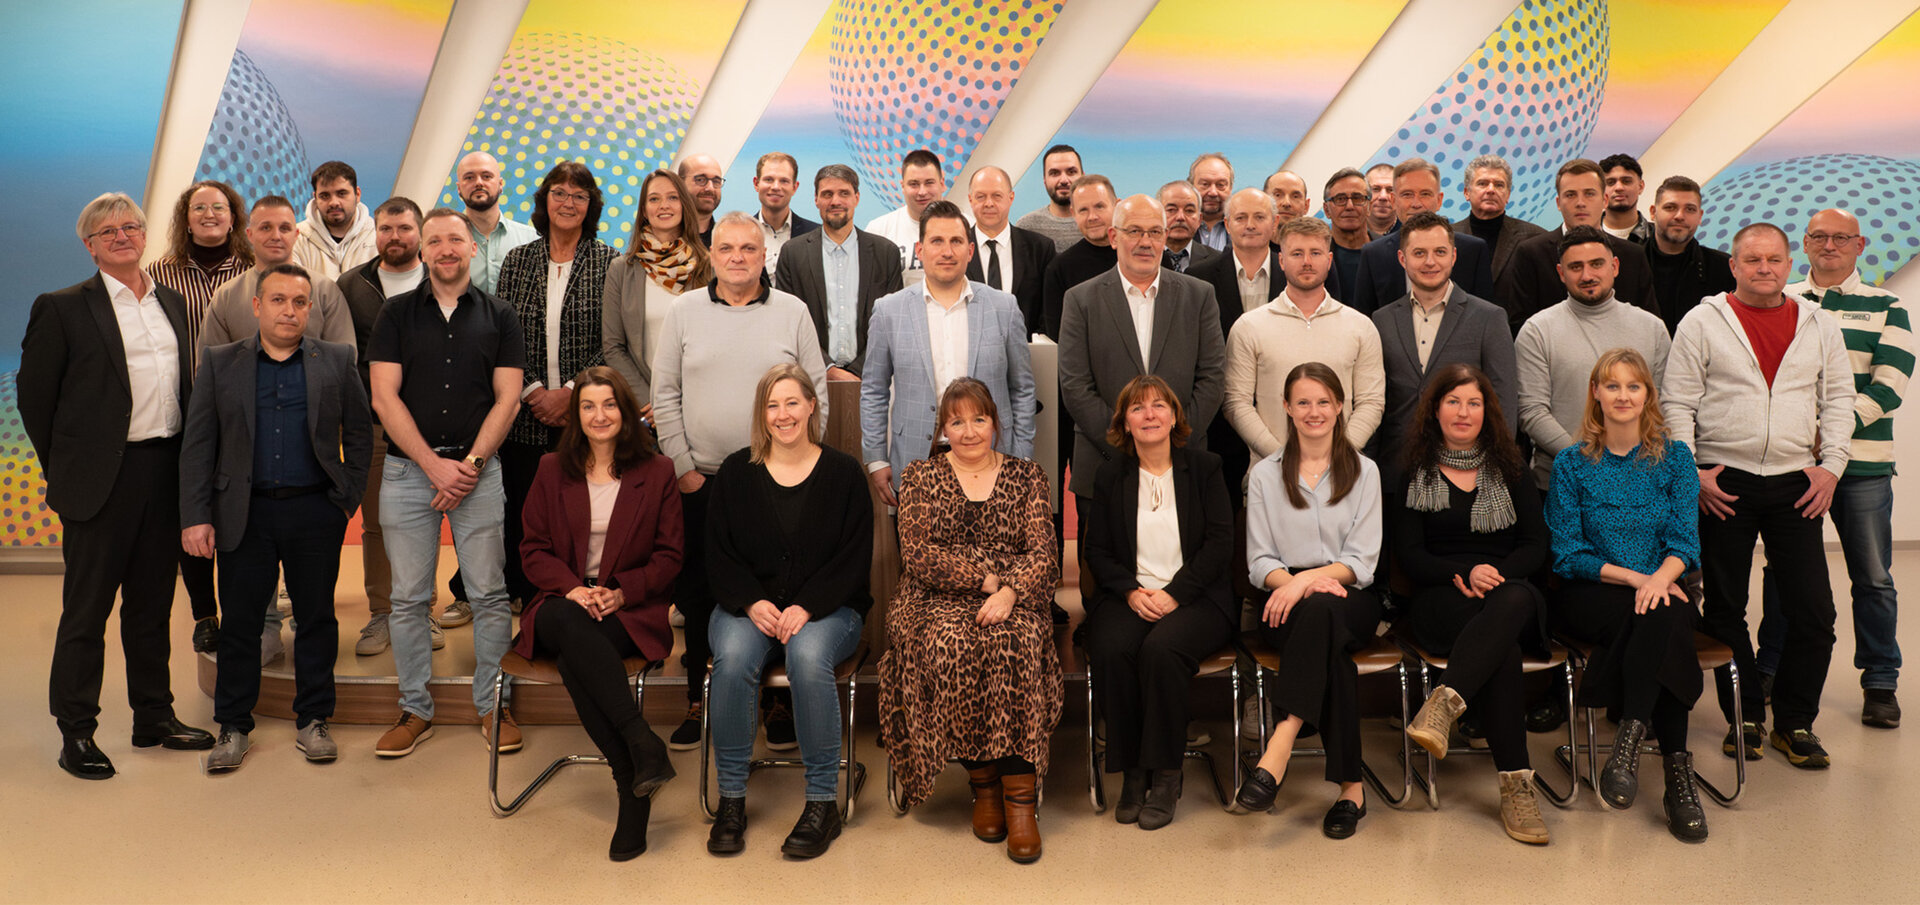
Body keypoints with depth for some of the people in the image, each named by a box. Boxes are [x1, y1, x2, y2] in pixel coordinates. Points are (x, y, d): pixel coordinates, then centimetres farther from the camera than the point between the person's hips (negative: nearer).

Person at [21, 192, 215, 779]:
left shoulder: (173, 303, 12)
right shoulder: (63, 309, -3)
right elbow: (34, 394, -1)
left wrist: (186, 460, 10)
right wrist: (65, 468, 0)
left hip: (165, 471, 5)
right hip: (103, 479, -5)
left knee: (152, 603, 14)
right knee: (87, 607, 3)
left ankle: (154, 716, 25)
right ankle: (76, 732, 13)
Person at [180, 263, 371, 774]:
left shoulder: (337, 362, 6)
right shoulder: (220, 364, 6)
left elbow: (359, 433, 7)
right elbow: (197, 445, 3)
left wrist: (348, 498, 1)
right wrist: (196, 516, -4)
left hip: (316, 512, 0)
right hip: (245, 512, 0)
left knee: (316, 618, 7)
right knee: (240, 621, 6)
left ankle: (313, 721, 19)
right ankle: (234, 728, 18)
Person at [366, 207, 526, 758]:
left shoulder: (498, 317, 8)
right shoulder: (397, 314, 8)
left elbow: (507, 399, 3)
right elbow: (384, 397, 0)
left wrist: (470, 463, -9)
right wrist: (434, 464, -9)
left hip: (479, 470, 0)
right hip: (407, 470, 1)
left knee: (489, 593, 0)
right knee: (409, 598, 4)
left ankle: (492, 705, 11)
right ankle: (416, 710, 14)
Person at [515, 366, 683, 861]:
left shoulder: (657, 472, 8)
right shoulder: (553, 470, 13)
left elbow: (668, 556, 6)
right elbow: (533, 549, 10)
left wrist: (622, 592, -12)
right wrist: (572, 588, -11)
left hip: (630, 611, -2)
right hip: (563, 602, 2)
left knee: (573, 660, -35)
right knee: (570, 624, -38)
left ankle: (631, 788, -32)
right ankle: (643, 744, -39)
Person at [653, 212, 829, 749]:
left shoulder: (793, 312, 4)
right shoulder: (685, 311, 6)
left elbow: (816, 396, 3)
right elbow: (665, 395, 5)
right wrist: (684, 468, -1)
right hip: (699, 482, 1)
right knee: (698, 593, 6)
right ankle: (699, 703, 18)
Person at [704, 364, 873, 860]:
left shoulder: (843, 473, 4)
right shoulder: (735, 473, 8)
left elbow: (855, 557, -1)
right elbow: (718, 555, 6)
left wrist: (806, 607, -15)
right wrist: (752, 603, -13)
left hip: (825, 609, -1)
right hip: (748, 606, 2)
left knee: (808, 656, -34)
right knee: (732, 658, -31)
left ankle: (822, 801, -22)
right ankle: (731, 797, -17)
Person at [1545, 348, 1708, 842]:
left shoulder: (1674, 457, 10)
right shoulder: (1572, 464, 5)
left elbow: (1685, 538, 2)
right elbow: (1567, 553, -1)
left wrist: (1660, 579, -21)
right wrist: (1634, 577, -15)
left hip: (1662, 590, 1)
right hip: (1590, 596, -1)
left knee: (1663, 614, -36)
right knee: (1661, 623, -33)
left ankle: (1628, 744, -37)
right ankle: (1677, 772, -36)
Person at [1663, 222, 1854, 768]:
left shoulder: (1820, 326, 10)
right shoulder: (1703, 322, 1)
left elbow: (1838, 399, 12)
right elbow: (1677, 403, -1)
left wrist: (1831, 465, 0)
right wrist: (1691, 471, -8)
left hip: (1797, 484, 2)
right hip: (1722, 483, -2)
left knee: (1813, 611, 0)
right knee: (1725, 609, 5)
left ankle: (1795, 722, 15)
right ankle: (1743, 718, 19)